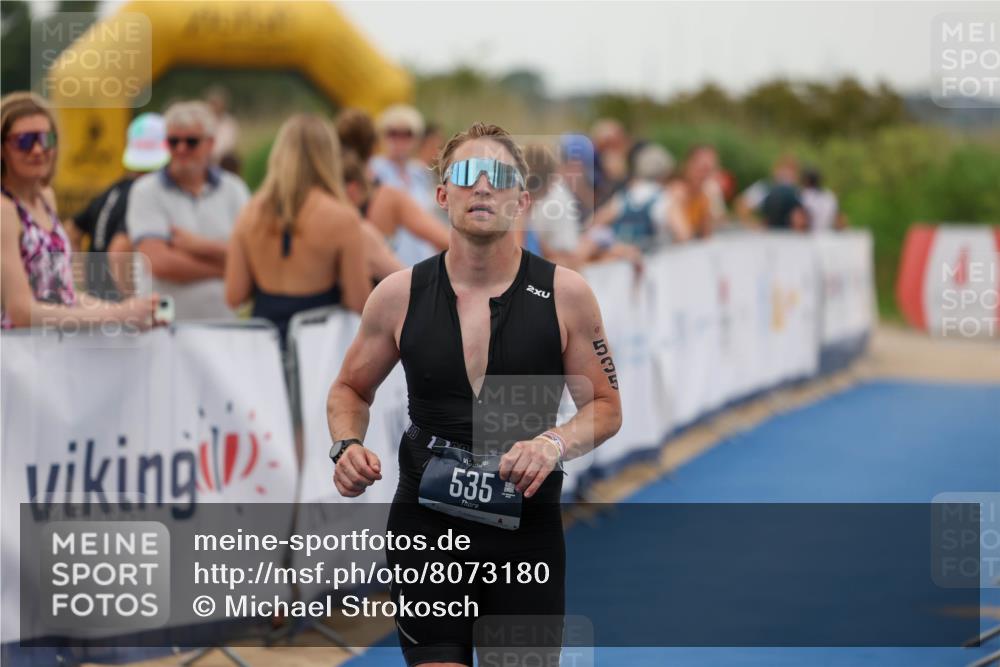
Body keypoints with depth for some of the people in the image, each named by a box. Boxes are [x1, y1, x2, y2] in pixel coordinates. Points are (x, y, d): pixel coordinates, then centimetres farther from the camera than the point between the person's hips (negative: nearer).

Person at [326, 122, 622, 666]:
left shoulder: (565, 295, -3)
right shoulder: (399, 295, 0)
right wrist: (347, 447, -6)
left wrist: (555, 443, -16)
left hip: (527, 526, 0)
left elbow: (605, 407, 4)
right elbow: (350, 389, 15)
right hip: (425, 525, 0)